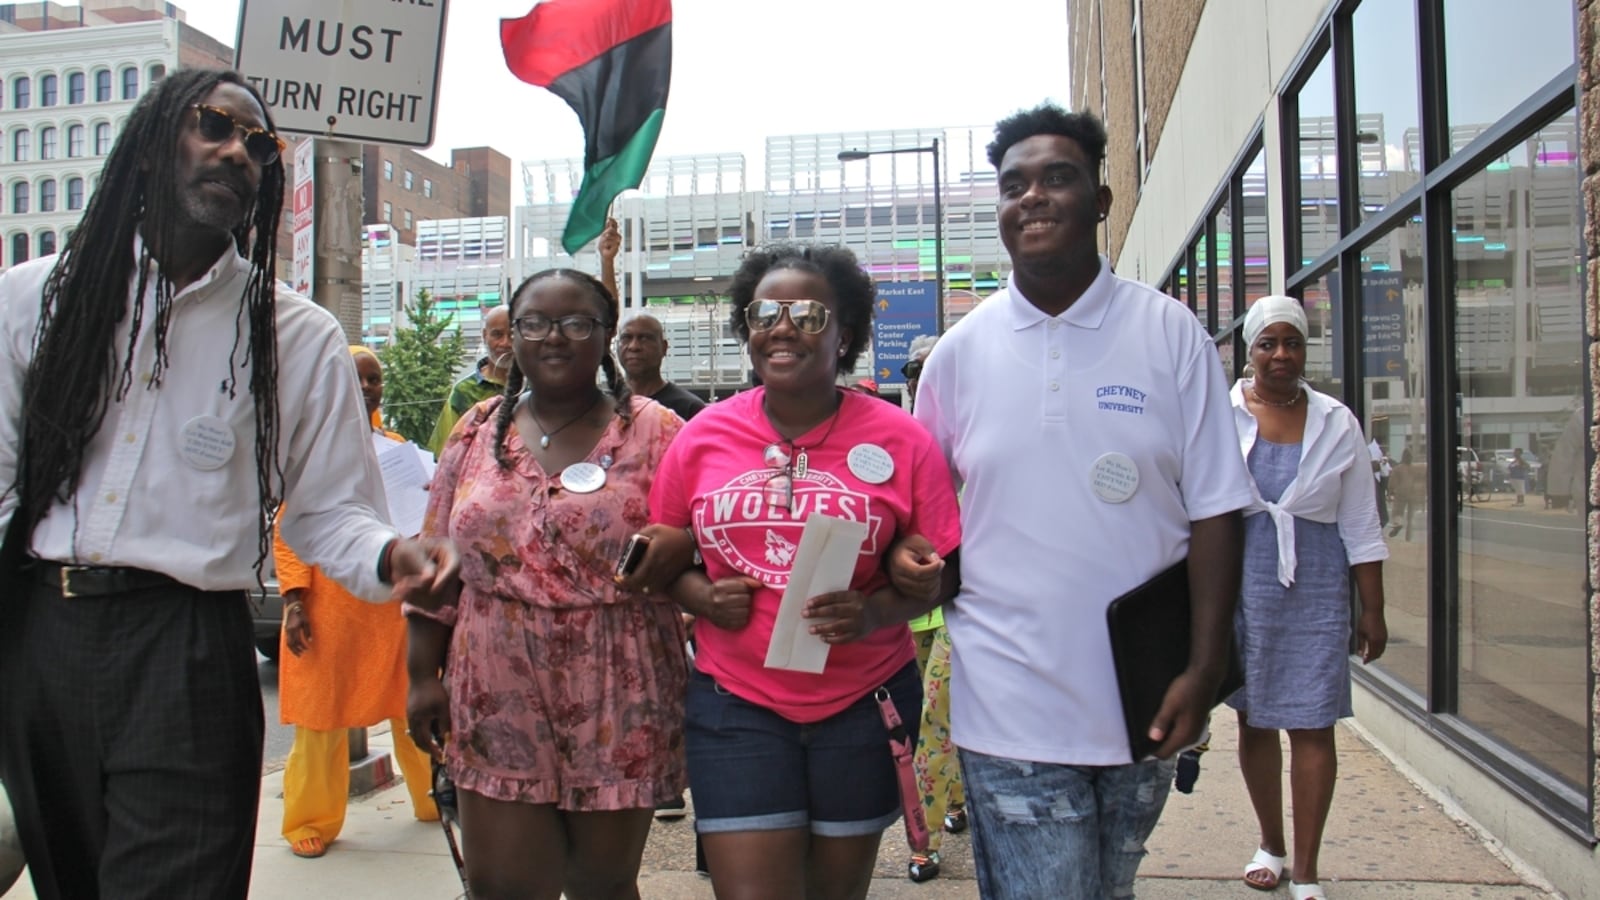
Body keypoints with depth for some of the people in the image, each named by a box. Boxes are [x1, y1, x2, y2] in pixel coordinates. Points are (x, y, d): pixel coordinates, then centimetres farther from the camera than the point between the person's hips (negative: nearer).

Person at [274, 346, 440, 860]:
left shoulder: (396, 446, 13)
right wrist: (294, 598, -13)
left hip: (394, 603, 4)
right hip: (330, 605, -4)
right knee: (322, 716, 4)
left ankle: (436, 798, 26)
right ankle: (312, 823, 18)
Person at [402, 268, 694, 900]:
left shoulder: (656, 432, -1)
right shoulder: (476, 432, 9)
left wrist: (680, 544, -23)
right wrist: (423, 674, 6)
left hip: (617, 704, -2)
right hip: (498, 700, 2)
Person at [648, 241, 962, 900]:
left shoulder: (900, 440, -5)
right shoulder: (703, 435, 1)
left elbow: (943, 571, -1)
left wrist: (876, 612, -19)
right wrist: (701, 595, -10)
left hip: (863, 704, 0)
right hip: (736, 703, 0)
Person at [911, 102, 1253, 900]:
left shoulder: (1171, 334, -2)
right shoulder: (959, 352, 0)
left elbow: (1213, 510, -3)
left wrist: (1205, 668, -9)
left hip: (1142, 697, 1)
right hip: (1011, 708, -1)